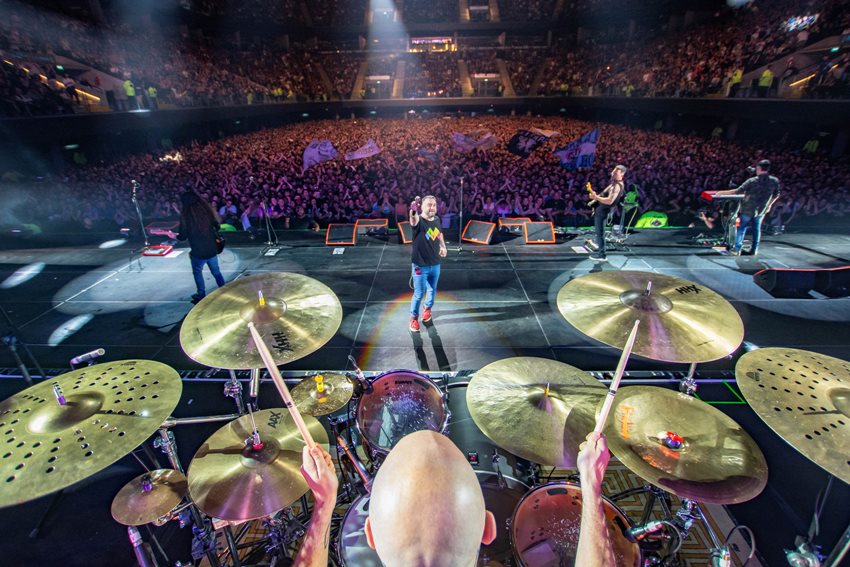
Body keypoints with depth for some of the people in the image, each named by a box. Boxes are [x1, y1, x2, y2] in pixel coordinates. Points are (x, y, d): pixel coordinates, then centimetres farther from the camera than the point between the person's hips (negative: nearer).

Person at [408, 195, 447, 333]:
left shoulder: (437, 220, 0)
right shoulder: (419, 220, -19)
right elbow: (414, 220, -45)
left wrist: (443, 246, 10)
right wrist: (413, 211, -66)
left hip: (435, 264, 6)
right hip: (420, 266, -5)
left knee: (432, 290, 22)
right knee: (419, 294, 4)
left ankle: (427, 309, 49)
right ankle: (414, 318, 26)